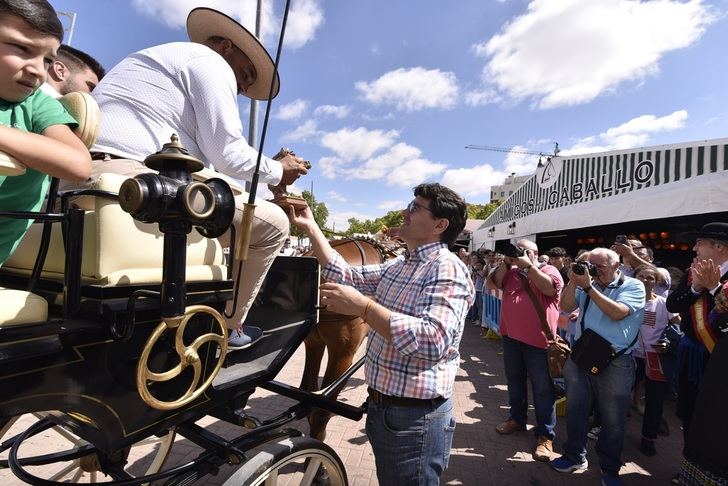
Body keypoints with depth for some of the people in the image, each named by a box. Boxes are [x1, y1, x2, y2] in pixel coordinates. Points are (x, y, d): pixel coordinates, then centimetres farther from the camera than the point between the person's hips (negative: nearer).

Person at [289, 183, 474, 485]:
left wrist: (363, 306, -31)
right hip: (380, 408, 8)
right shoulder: (398, 266, 10)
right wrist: (310, 227, 6)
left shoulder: (447, 268, -19)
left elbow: (433, 340, -31)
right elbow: (346, 277, 8)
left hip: (415, 417, -8)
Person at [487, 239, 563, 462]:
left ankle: (545, 435, 16)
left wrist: (528, 266, -21)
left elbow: (551, 288, -20)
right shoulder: (511, 272, 12)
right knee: (514, 382, 20)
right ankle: (517, 419, 38)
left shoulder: (548, 270, -2)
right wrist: (507, 263, -11)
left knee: (542, 389, 4)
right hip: (511, 336, 6)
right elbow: (496, 282, -1)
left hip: (537, 340, -6)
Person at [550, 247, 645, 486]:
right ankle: (575, 456, 33)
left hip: (615, 362, -4)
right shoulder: (586, 284, 8)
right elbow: (566, 307, 0)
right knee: (575, 410, 14)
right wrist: (573, 282, -12)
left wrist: (588, 287, -19)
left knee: (612, 419, 9)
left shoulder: (633, 286, -3)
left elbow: (617, 312, -19)